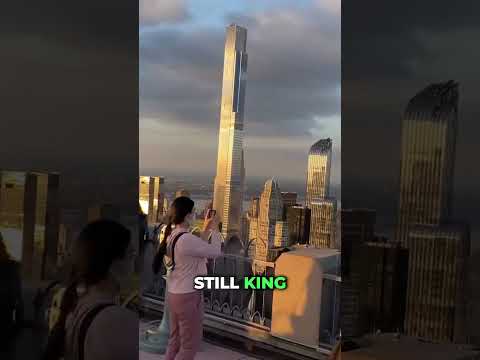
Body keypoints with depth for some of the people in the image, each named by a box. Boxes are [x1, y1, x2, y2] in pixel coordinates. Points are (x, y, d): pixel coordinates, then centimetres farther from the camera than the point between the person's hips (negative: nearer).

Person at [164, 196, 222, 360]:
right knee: (190, 344, 4)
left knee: (175, 340, 18)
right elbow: (215, 251, -15)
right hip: (188, 296, -9)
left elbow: (198, 248, 14)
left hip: (174, 294, 9)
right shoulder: (187, 239, -25)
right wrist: (214, 229, -1)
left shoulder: (172, 235, 4)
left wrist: (205, 230, 13)